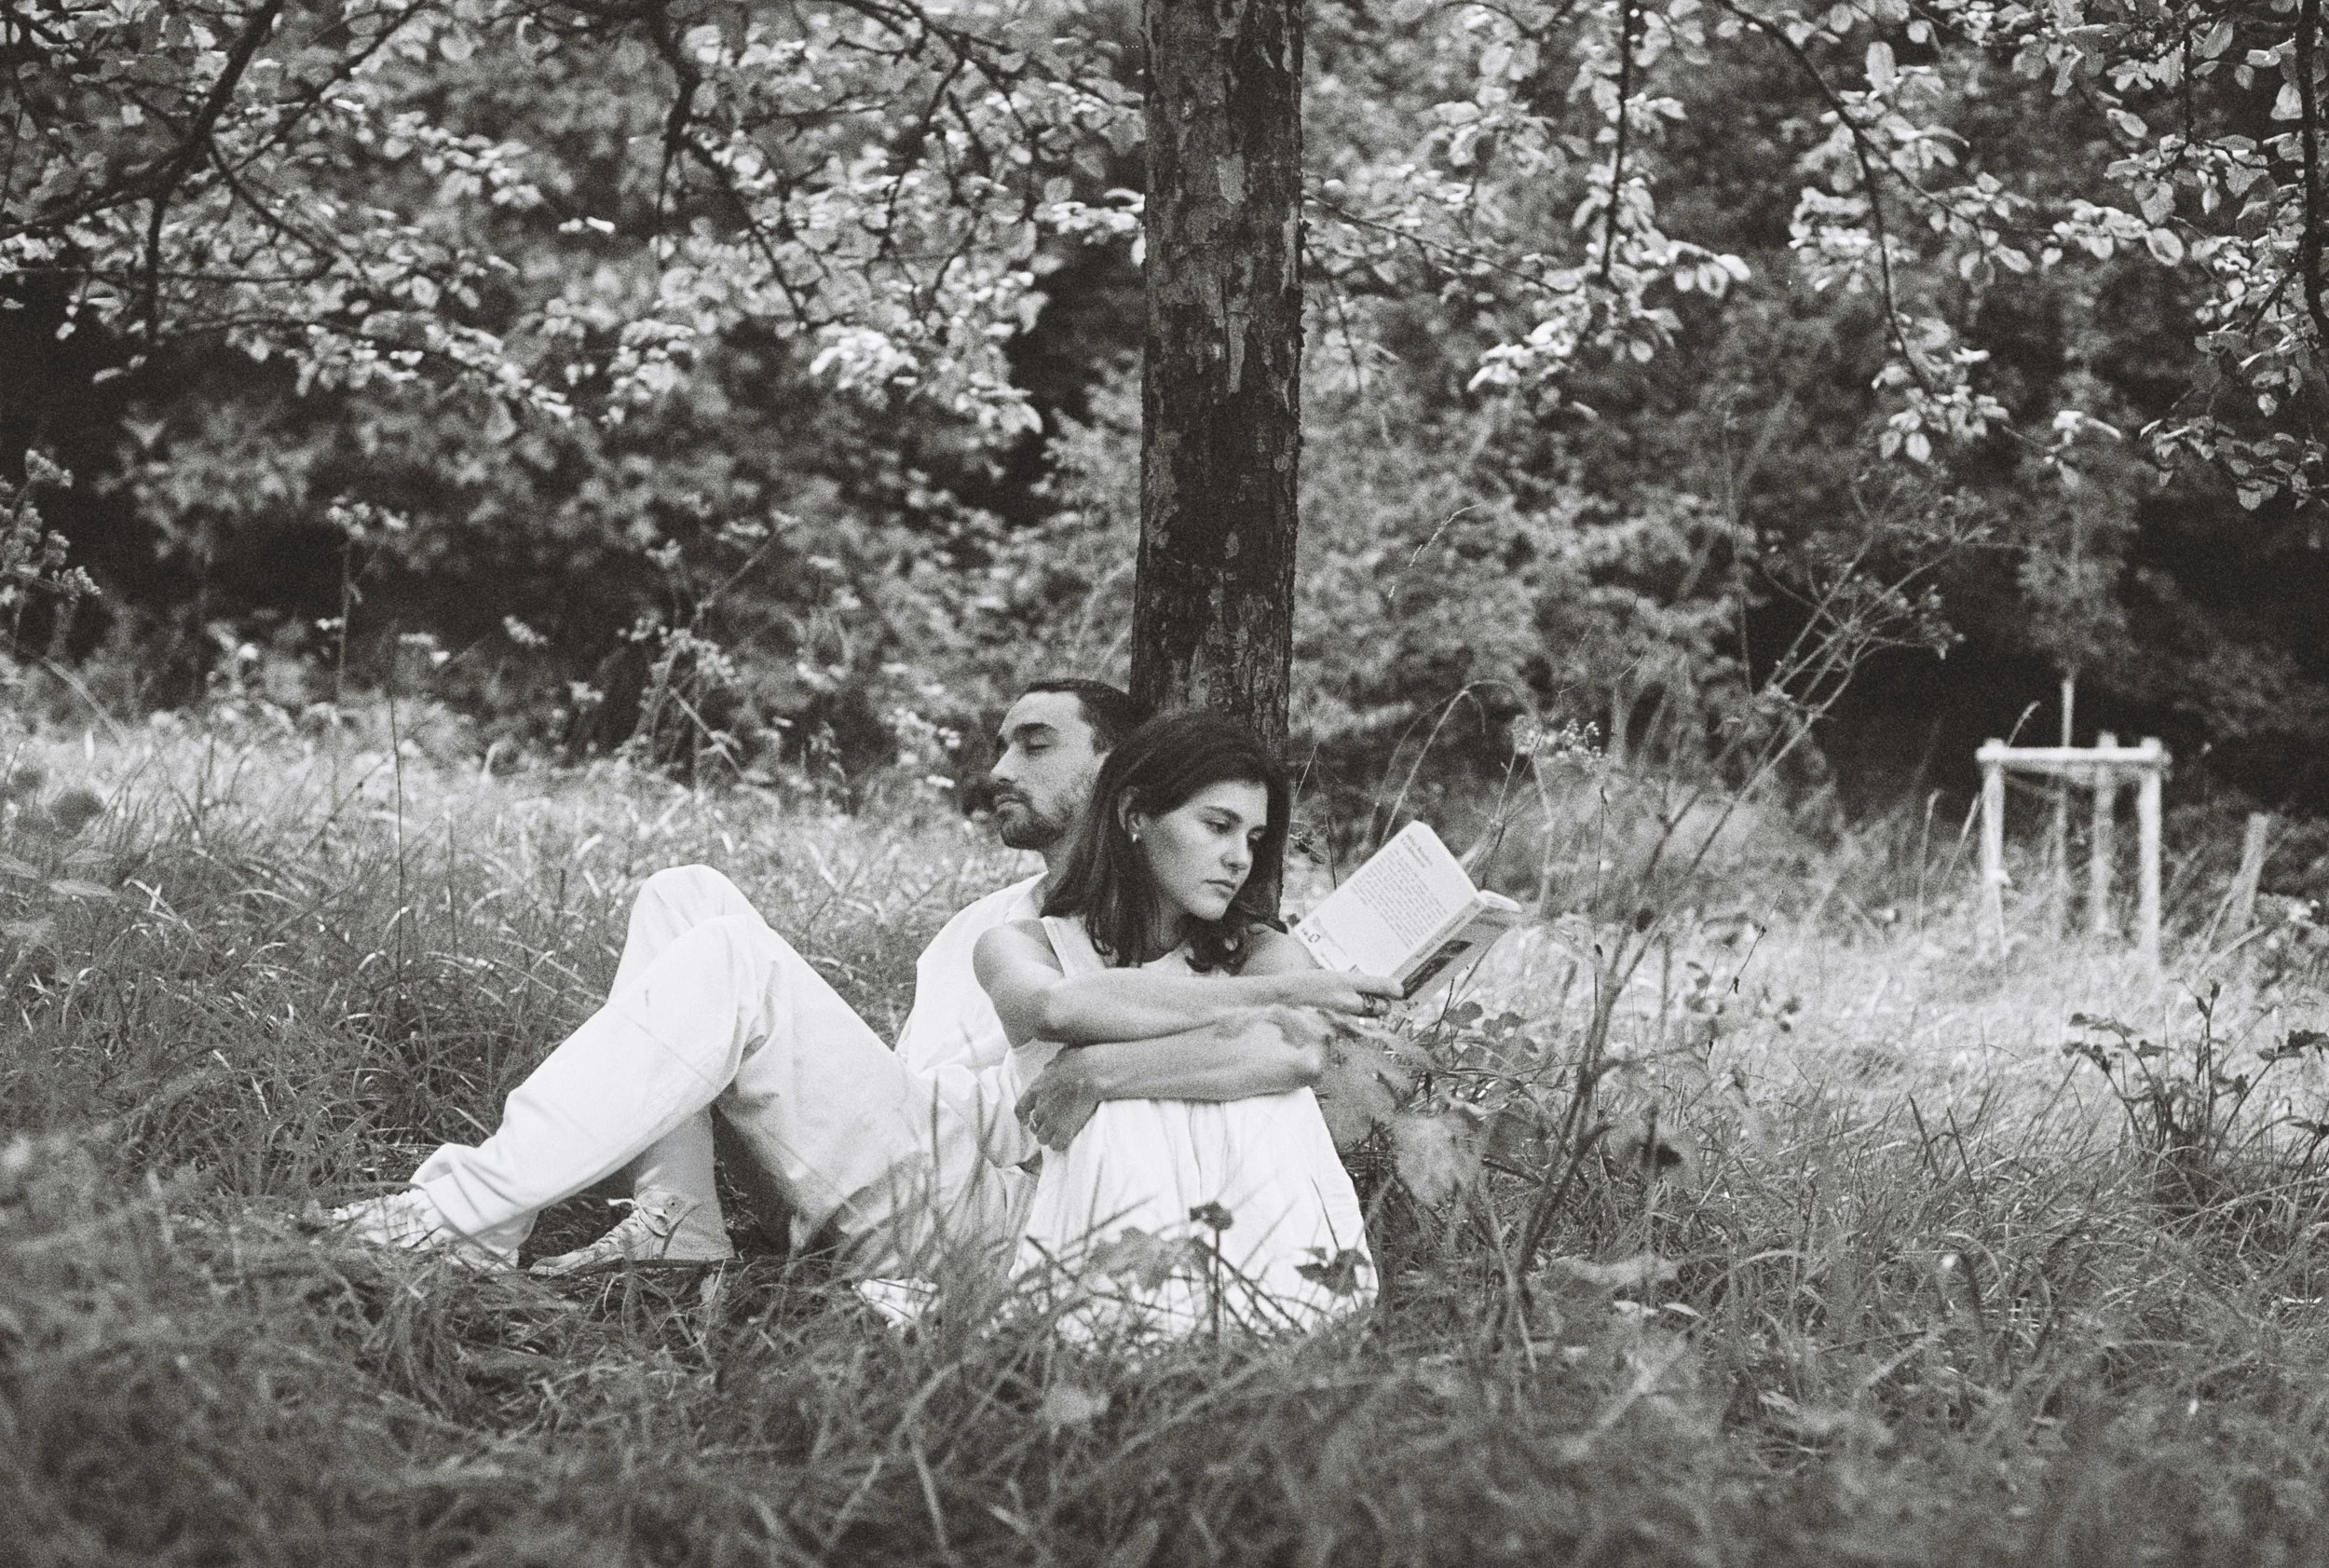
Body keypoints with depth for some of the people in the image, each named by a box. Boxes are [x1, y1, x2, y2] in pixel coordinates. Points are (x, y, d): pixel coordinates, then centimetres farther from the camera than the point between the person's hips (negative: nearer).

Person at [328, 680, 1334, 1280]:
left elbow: (1293, 1052, -15)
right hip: (889, 1146, 8)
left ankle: (474, 1213, -27)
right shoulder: (978, 928, 30)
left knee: (733, 964, -26)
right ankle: (677, 1217, -14)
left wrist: (1089, 1076, -18)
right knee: (685, 898, 2)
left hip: (966, 1192, -8)